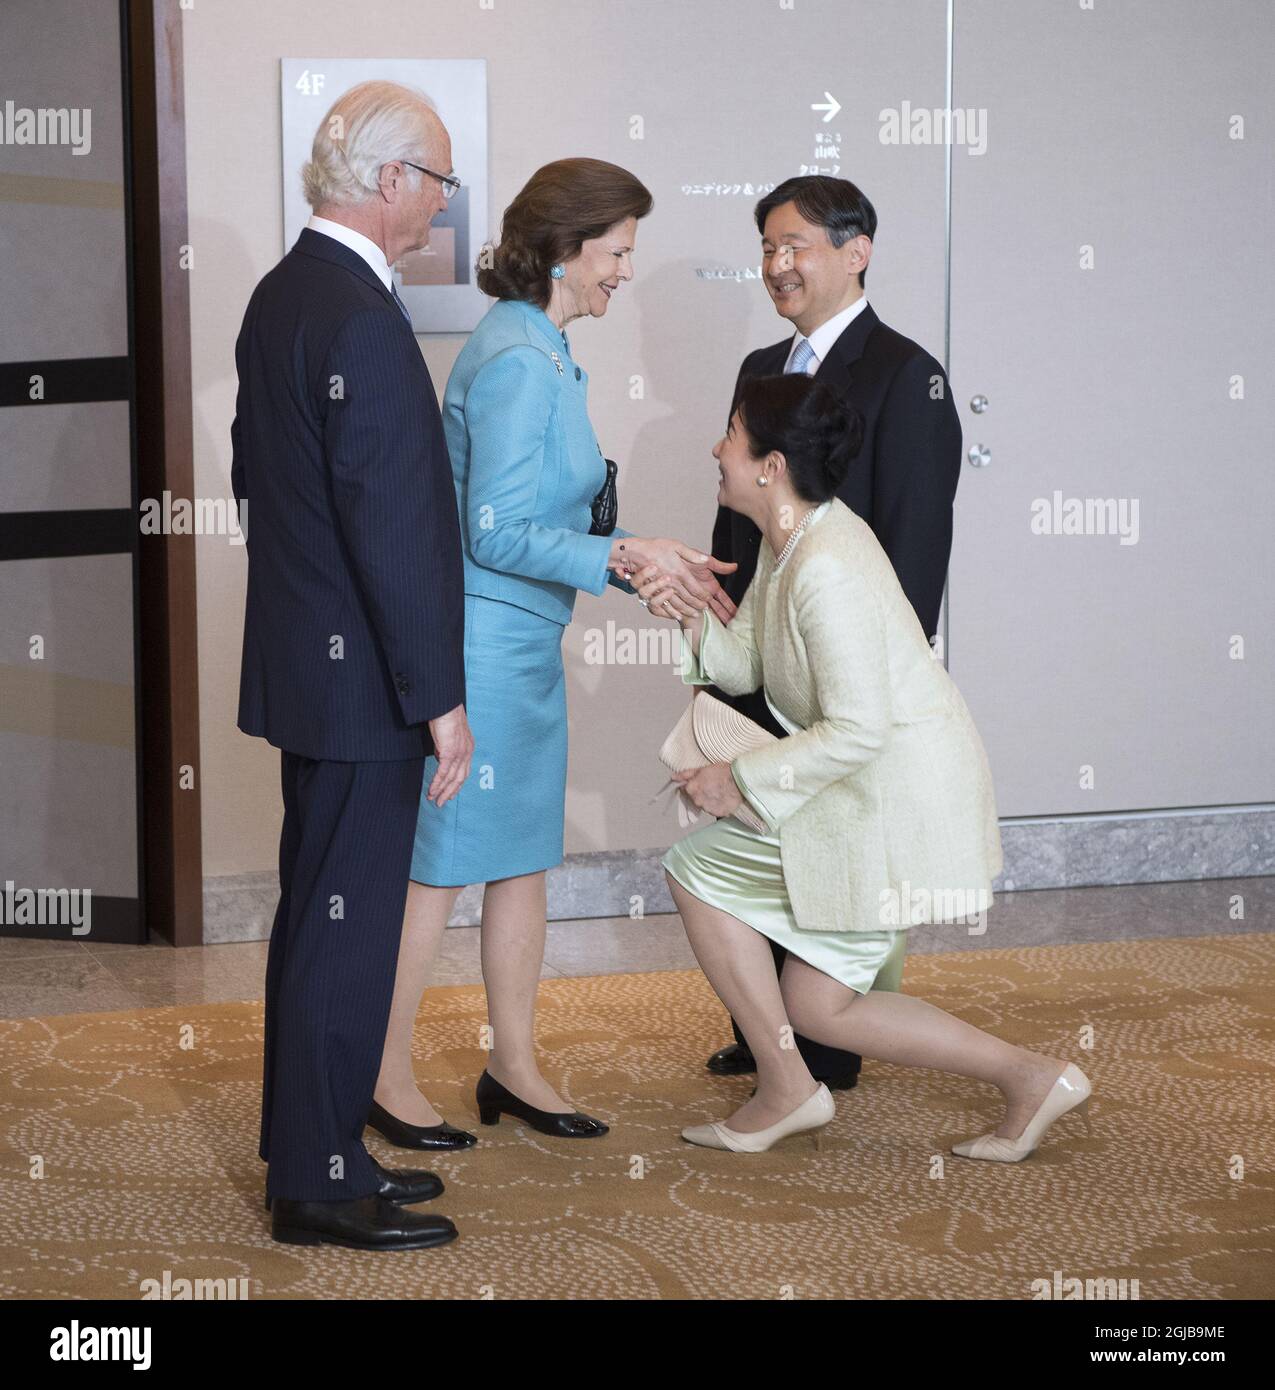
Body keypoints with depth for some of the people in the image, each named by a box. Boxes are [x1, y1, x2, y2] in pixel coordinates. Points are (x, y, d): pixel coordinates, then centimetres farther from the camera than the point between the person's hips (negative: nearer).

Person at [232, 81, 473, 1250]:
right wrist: (439, 699, -19)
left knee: (318, 917, 17)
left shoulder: (282, 294, 10)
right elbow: (394, 526, -23)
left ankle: (309, 1151, 28)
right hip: (360, 676, -10)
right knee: (347, 926, -1)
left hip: (302, 658, 10)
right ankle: (319, 1185, 8)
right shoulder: (360, 316, -21)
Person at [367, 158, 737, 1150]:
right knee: (443, 865, -1)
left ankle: (515, 1068, 24)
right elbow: (496, 534, -20)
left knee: (524, 858, 14)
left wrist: (658, 563, 8)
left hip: (526, 646, 10)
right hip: (483, 646, -10)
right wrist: (626, 555, -19)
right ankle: (387, 1078, 10)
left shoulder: (545, 353, 13)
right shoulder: (516, 361, -18)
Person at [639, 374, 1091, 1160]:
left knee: (700, 870, -4)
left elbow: (856, 729, -26)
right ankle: (1031, 1078, 14)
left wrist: (742, 780, -18)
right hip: (872, 796, 10)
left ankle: (786, 1090, 5)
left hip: (897, 799, -10)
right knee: (820, 1006, 11)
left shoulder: (826, 569, -23)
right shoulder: (790, 540, 8)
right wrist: (688, 619, -8)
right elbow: (744, 666, 11)